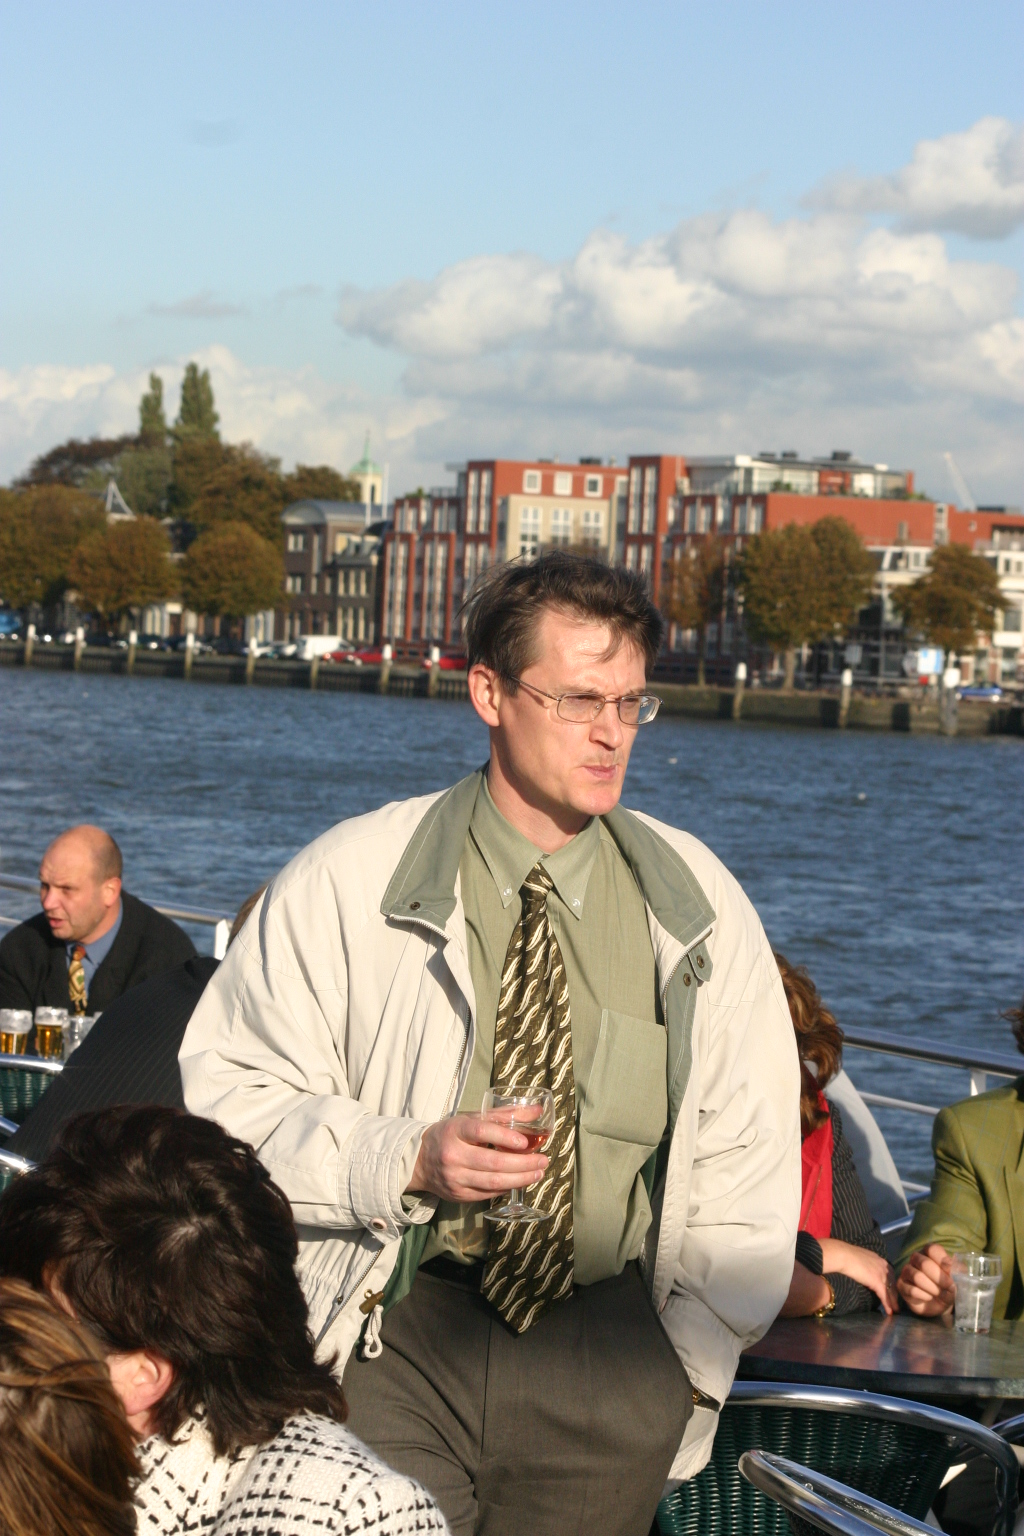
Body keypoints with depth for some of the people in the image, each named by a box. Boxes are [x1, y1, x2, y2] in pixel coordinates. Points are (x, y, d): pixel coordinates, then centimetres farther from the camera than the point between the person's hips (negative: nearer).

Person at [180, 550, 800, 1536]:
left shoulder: (699, 907, 6)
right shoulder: (347, 882, -1)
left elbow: (748, 1155, 14)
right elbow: (226, 1095, -1)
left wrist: (697, 1346, 7)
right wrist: (404, 1161, -15)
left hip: (608, 1358, 2)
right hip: (393, 1334, -2)